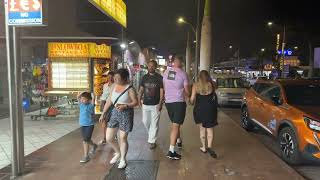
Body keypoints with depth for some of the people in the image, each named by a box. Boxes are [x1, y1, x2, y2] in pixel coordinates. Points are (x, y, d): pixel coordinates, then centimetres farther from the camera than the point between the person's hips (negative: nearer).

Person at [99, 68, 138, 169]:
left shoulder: (129, 88, -10)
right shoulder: (115, 86, 7)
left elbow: (135, 102, -9)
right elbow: (109, 101, 10)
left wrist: (125, 106, -24)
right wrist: (103, 114, 10)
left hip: (126, 114, -6)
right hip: (114, 112, 6)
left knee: (122, 138, 3)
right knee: (108, 138, 6)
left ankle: (123, 159, 25)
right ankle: (118, 153, 35)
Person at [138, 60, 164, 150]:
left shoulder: (159, 78, -4)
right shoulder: (144, 77, 7)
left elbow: (162, 91, -6)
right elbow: (141, 89, 12)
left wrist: (160, 103, -13)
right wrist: (139, 99, 1)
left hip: (155, 104, -4)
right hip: (145, 104, 4)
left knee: (154, 124, 1)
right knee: (145, 121, 12)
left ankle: (152, 141, 11)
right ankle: (151, 134, 38)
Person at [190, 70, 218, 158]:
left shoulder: (196, 85, -5)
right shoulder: (211, 84, -3)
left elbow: (192, 99, -9)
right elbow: (214, 95, 7)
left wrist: (191, 102, 11)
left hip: (199, 109, 0)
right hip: (210, 109, 0)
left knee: (202, 128, 15)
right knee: (209, 129, 7)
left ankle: (204, 147, 20)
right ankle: (209, 146, -10)